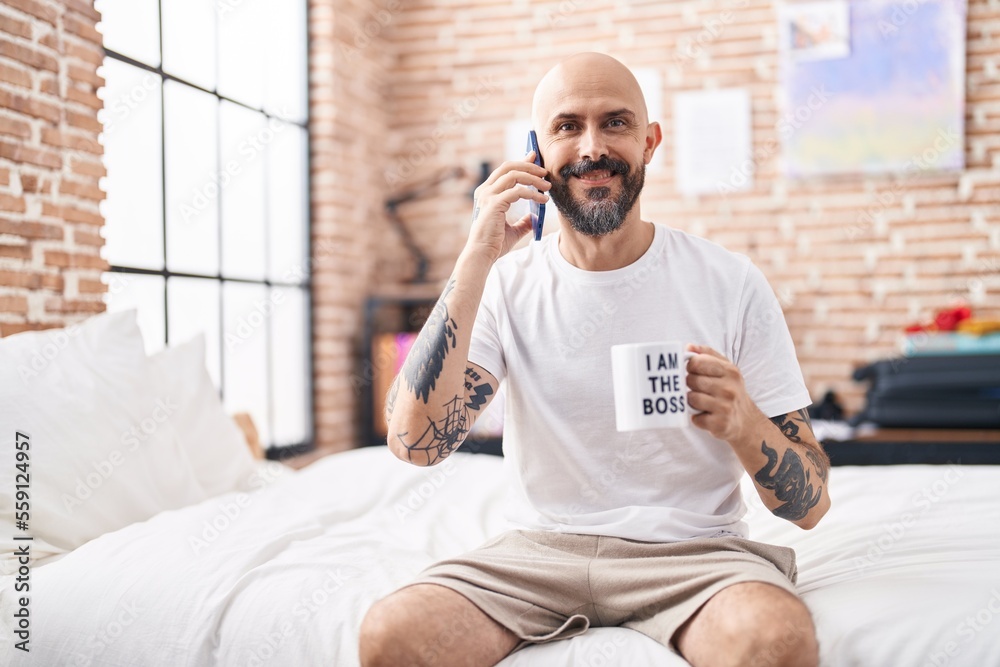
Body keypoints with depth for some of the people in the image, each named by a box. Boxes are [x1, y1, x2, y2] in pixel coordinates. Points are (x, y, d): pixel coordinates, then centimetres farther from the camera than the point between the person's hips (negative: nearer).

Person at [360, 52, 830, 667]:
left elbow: (811, 505, -2)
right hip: (539, 547, 2)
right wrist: (476, 260, -17)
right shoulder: (507, 283, 1)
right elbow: (415, 442, -14)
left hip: (691, 552, -1)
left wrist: (742, 424, -25)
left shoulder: (731, 283, -3)